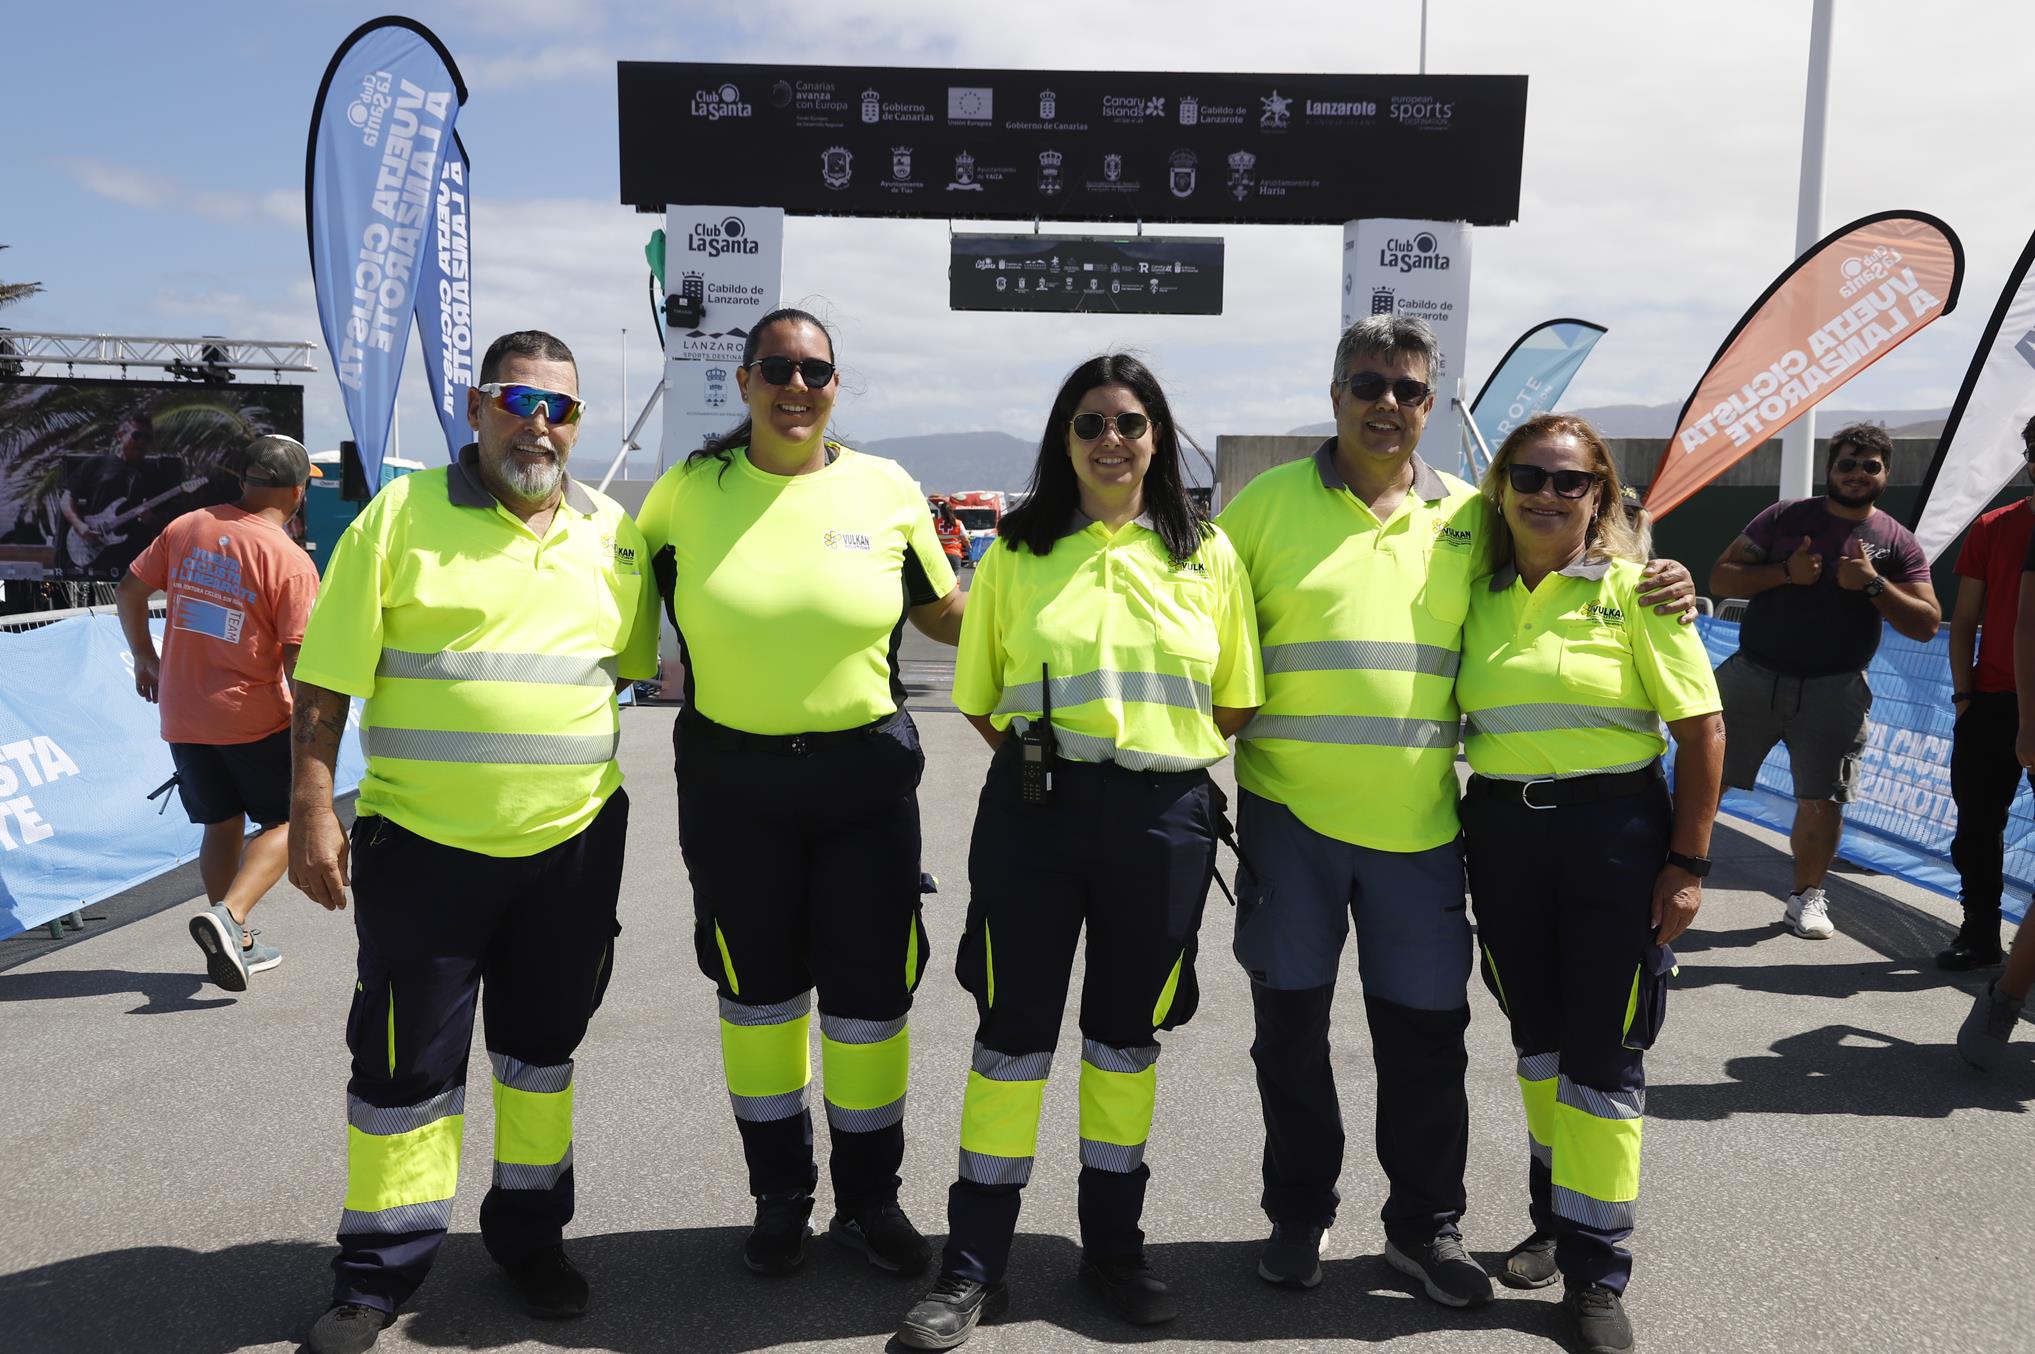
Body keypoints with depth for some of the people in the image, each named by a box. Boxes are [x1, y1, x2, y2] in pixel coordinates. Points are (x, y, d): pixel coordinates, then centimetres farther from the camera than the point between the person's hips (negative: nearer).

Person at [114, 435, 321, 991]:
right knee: (284, 821, 10)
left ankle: (236, 944, 24)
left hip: (181, 714, 6)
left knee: (222, 824, 18)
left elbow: (128, 591, 9)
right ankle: (229, 915, -11)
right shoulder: (291, 561, -15)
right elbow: (299, 661, -17)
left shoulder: (186, 528, 1)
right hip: (254, 717, -5)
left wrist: (144, 656, 23)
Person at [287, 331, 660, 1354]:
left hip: (573, 843, 3)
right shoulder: (401, 514, -3)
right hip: (421, 843, -3)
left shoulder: (613, 534, 6)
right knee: (405, 1065, 6)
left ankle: (529, 1235, 34)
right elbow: (327, 677, -4)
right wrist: (312, 809, -9)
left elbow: (653, 661, 16)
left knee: (543, 1048, 16)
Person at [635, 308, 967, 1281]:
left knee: (869, 993, 6)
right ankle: (780, 1196, 33)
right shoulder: (687, 492, 0)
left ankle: (869, 1199, 28)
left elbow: (943, 613, 12)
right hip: (731, 779, 1)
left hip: (866, 772, 0)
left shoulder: (886, 489, 1)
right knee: (758, 991, 13)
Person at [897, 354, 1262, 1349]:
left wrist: (1156, 747, 2)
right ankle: (974, 1265, 15)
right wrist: (1044, 755, 1)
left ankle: (1113, 1243, 30)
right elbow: (979, 701, 7)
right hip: (1034, 810, -1)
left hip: (1163, 818, 1)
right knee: (1013, 1029, 2)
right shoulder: (1017, 552, 5)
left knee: (1129, 1032, 13)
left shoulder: (1206, 555, 7)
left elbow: (1234, 705, 8)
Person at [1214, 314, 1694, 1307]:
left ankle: (1424, 1225, 30)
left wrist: (1653, 589, 0)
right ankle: (1299, 1214, 31)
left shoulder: (1468, 515, 7)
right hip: (1290, 811, -1)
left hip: (1418, 821, 2)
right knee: (1291, 1022, 11)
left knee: (1426, 1030, 10)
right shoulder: (1268, 501, 0)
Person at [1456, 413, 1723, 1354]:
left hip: (1613, 830, -4)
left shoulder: (1633, 588, -5)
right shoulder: (1478, 595, 6)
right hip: (1500, 834, 4)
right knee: (1537, 1039, 16)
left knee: (1602, 1056, 1)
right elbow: (1451, 714, 12)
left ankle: (1595, 1271, 15)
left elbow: (1702, 728, -6)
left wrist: (1687, 863, -10)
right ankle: (1556, 1217, 34)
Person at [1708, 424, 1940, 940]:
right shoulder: (1784, 518, 4)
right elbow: (1720, 578, 2)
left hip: (1834, 690, 1)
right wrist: (1783, 572, -13)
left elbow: (1927, 625, 2)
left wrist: (1874, 585, -12)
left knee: (1822, 803, 3)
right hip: (1752, 676, -1)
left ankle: (1806, 896, 24)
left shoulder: (1898, 543, 5)